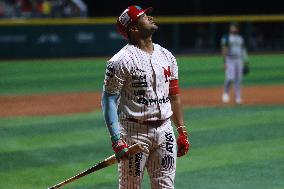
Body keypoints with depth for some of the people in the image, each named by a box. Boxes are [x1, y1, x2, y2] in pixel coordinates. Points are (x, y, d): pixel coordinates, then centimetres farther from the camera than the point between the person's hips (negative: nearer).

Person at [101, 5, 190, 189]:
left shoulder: (166, 56, 11)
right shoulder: (122, 60, -10)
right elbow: (109, 100, -12)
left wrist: (182, 132, 13)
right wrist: (116, 139, -20)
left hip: (165, 131, 6)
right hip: (135, 132, -6)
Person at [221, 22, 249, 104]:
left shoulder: (240, 38, 14)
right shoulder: (226, 37, -3)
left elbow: (243, 50, 16)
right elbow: (224, 50, -7)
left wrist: (246, 61, 9)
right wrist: (225, 62, -15)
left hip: (239, 60, 5)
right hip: (230, 60, -5)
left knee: (238, 79, 2)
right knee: (230, 78, -16)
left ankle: (238, 97, 7)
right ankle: (226, 93, 6)